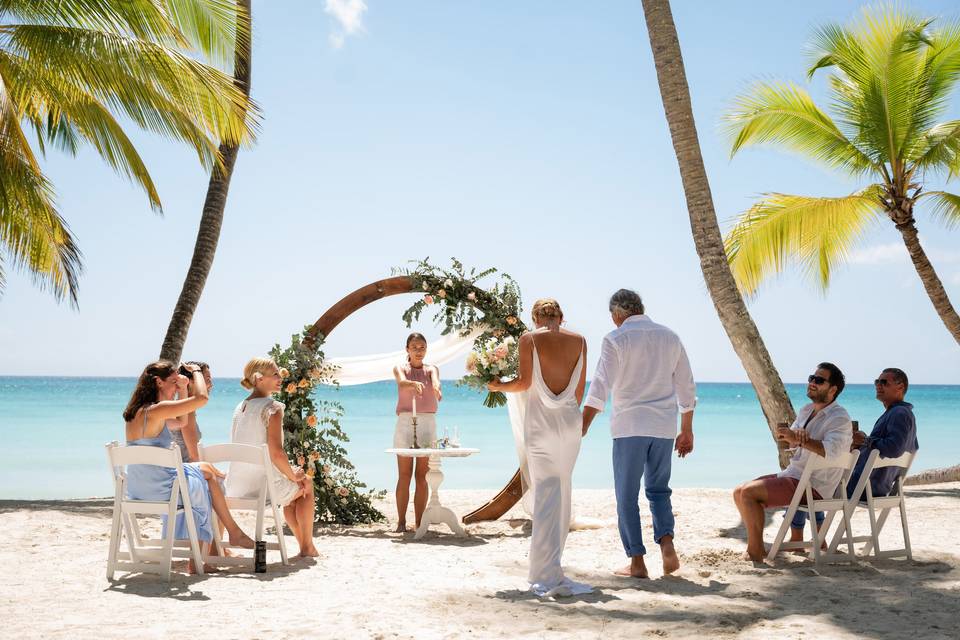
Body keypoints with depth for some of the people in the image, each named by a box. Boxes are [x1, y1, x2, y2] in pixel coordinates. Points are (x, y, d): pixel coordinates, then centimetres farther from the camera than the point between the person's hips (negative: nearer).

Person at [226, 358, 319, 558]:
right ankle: (308, 547, 27)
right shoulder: (272, 407, -14)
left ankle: (304, 546, 40)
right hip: (264, 487, -7)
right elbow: (276, 453, -23)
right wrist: (294, 475, -4)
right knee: (305, 483, 24)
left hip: (236, 488, 7)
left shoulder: (239, 408, 10)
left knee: (291, 488, 34)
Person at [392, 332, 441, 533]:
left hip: (428, 422, 1)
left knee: (422, 476, 1)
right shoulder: (400, 368, 7)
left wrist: (436, 387, -38)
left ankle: (419, 523, 3)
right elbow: (401, 382, -16)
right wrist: (414, 384, -40)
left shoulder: (431, 369, 11)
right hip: (405, 421, -1)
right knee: (404, 475, -2)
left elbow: (436, 380, -12)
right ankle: (401, 522, 1)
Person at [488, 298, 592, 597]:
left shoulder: (529, 339, -1)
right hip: (570, 421, 2)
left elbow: (524, 382, -7)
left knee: (546, 494, -5)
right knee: (563, 491, 12)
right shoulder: (578, 340, 8)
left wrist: (498, 386, 11)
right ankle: (549, 568, 21)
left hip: (540, 421, -2)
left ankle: (547, 575, -10)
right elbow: (581, 387, 10)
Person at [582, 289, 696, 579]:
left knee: (627, 496, 5)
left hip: (629, 427, -4)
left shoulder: (615, 339, -5)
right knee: (658, 489, 18)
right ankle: (667, 543, -3)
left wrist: (582, 428, -14)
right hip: (664, 427, 4)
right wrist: (687, 431, 19)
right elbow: (687, 389, 12)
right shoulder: (670, 337, 10)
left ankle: (637, 562, 4)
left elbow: (599, 388, -14)